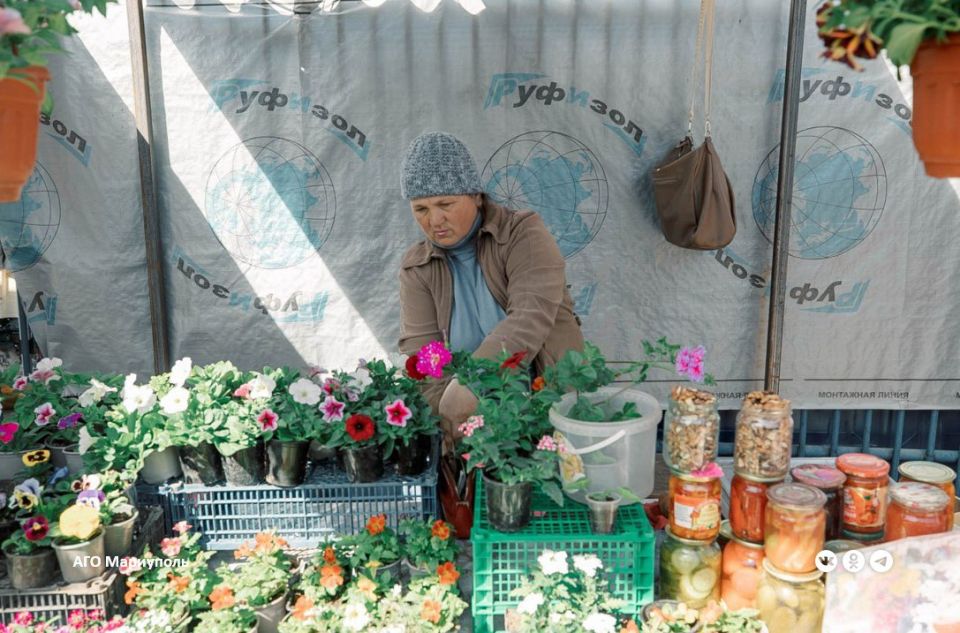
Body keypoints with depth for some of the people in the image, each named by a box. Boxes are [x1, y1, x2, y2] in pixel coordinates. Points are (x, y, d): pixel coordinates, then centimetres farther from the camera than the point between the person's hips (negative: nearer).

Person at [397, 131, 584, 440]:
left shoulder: (524, 233, -6)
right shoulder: (417, 267, 5)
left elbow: (530, 321, -21)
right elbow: (419, 349, -6)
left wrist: (460, 398, -29)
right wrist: (445, 422, -23)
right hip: (475, 416, 3)